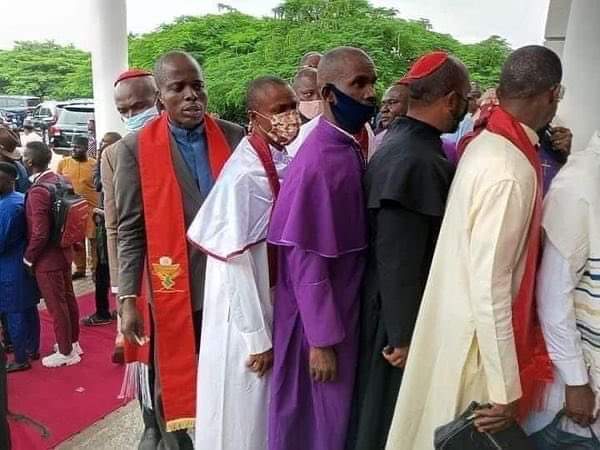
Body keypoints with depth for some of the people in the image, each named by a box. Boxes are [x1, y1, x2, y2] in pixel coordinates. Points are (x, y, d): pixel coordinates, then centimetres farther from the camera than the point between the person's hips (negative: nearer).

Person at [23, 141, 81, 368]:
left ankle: (66, 353, 18)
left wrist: (28, 258, -10)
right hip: (63, 251, 8)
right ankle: (72, 342, 35)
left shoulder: (37, 191, -24)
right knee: (68, 298, 19)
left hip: (47, 258, -8)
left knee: (56, 305, 5)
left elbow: (40, 233, -24)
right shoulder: (59, 180, 1)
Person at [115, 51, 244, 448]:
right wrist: (128, 299, -7)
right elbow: (131, 230, -3)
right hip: (175, 287, -1)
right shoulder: (136, 147, -4)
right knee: (172, 382, 14)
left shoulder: (235, 137, 1)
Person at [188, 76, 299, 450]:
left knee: (269, 408, 24)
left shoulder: (287, 162, -1)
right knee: (246, 413, 13)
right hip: (247, 317, -7)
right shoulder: (242, 175, -23)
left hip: (277, 305, 7)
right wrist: (257, 338, -16)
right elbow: (235, 264, -21)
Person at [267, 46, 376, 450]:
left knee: (338, 409, 24)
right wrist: (321, 340, -18)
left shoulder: (351, 148, 3)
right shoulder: (319, 160, -24)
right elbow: (306, 260, -23)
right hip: (320, 316, -8)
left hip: (346, 305, 8)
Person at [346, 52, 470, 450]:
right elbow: (398, 260, -26)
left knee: (388, 408, 26)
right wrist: (405, 336, -20)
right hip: (403, 314, -9)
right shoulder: (417, 161, -26)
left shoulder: (403, 142, 4)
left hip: (399, 306, 9)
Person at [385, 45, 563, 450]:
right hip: (478, 335, -8)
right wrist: (505, 388, -21)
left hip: (462, 319, 8)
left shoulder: (487, 141, 1)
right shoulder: (510, 171, -27)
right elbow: (490, 287, -27)